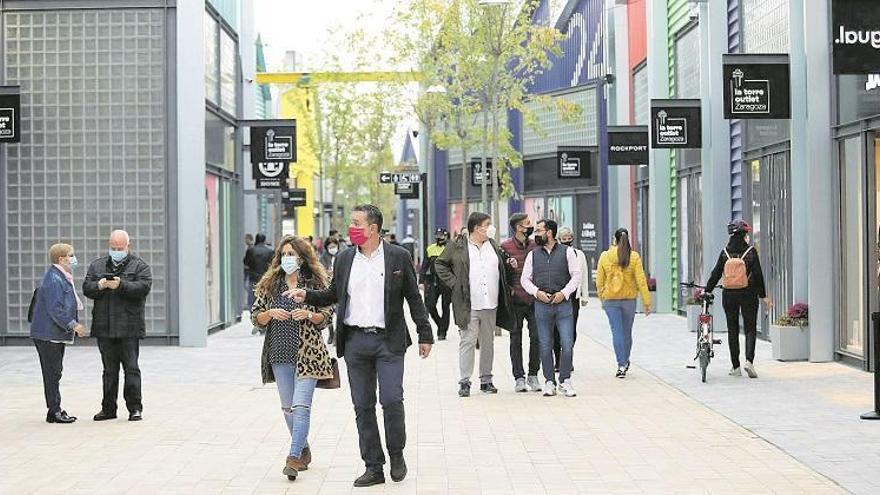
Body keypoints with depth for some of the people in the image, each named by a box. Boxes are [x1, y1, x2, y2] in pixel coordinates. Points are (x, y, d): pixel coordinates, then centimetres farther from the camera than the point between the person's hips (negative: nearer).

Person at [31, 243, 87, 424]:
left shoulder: (63, 278, 14)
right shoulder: (54, 280, -18)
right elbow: (55, 309, -23)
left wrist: (75, 325, 18)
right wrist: (74, 325, -22)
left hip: (56, 334, 10)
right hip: (49, 334, -10)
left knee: (55, 372, 13)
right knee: (52, 373, -4)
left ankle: (56, 410, 19)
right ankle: (54, 412, 0)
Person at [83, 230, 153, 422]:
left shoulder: (140, 266, 4)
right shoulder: (97, 265, 16)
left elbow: (143, 287, -12)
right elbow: (86, 288, 7)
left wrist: (121, 285, -24)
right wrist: (99, 286, -14)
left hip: (129, 328, -4)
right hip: (104, 328, 4)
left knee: (131, 368, -3)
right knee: (109, 370, 10)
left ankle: (135, 408, 2)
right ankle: (108, 408, 16)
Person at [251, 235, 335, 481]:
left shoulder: (315, 283, 1)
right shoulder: (270, 285, 8)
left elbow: (327, 316, 3)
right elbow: (255, 317, 8)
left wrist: (309, 314, -15)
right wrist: (271, 313, -11)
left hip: (307, 353, -4)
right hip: (280, 354, 4)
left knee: (301, 406, -13)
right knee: (288, 408, 11)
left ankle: (294, 457, -15)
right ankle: (304, 451, 27)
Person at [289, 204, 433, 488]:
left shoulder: (398, 257, -1)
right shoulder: (345, 259, 8)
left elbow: (414, 298, 3)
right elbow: (333, 295, 17)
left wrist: (425, 335, 2)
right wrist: (307, 296, 0)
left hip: (388, 340, -3)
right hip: (354, 341, 4)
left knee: (391, 400, -10)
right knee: (363, 406, 6)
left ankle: (396, 454, 14)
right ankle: (373, 467, 15)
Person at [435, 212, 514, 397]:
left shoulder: (493, 246, 12)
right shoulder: (458, 248, -3)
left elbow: (501, 268, 27)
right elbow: (440, 264, 5)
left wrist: (509, 265, 6)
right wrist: (453, 283, -3)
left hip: (490, 305, 5)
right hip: (468, 305, -5)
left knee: (488, 342, 10)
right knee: (468, 341, -5)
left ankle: (486, 379, 19)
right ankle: (465, 381, 0)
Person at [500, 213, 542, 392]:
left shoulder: (535, 245, 8)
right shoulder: (506, 247, -3)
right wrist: (509, 290, -10)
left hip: (534, 299, 3)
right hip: (515, 300, -2)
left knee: (536, 337, -1)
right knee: (516, 339, 5)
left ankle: (533, 375, 13)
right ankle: (519, 377, 12)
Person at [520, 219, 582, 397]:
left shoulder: (567, 252, 4)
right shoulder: (533, 255, 11)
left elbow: (576, 275, 1)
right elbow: (525, 279, 10)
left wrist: (564, 293, -11)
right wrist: (537, 292, -7)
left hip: (563, 304, -2)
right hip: (542, 305, 2)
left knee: (567, 344, -7)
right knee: (545, 346, 4)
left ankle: (565, 380, 6)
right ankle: (549, 381, 12)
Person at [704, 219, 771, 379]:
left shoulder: (725, 253, 1)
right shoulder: (751, 251, -5)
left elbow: (715, 274, 3)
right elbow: (758, 274, -6)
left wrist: (707, 291, 13)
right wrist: (763, 295, -1)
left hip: (729, 296, 2)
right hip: (748, 295, -2)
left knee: (732, 330, 9)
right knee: (750, 329, 5)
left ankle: (735, 367, 11)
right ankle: (749, 360, -14)